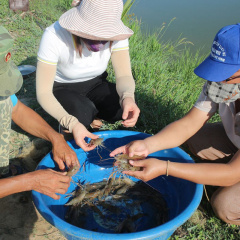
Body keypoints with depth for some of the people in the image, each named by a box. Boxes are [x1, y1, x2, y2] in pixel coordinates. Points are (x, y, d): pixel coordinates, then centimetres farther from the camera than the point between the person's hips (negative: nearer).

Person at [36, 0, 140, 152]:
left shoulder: (116, 34, -22)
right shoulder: (54, 36, -31)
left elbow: (124, 75, -22)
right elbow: (43, 92, -29)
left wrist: (128, 97, -47)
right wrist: (72, 124, -44)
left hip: (95, 85, 3)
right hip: (62, 89, -3)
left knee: (126, 108, -26)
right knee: (82, 113, -35)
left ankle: (89, 117, 4)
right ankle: (67, 127, 1)